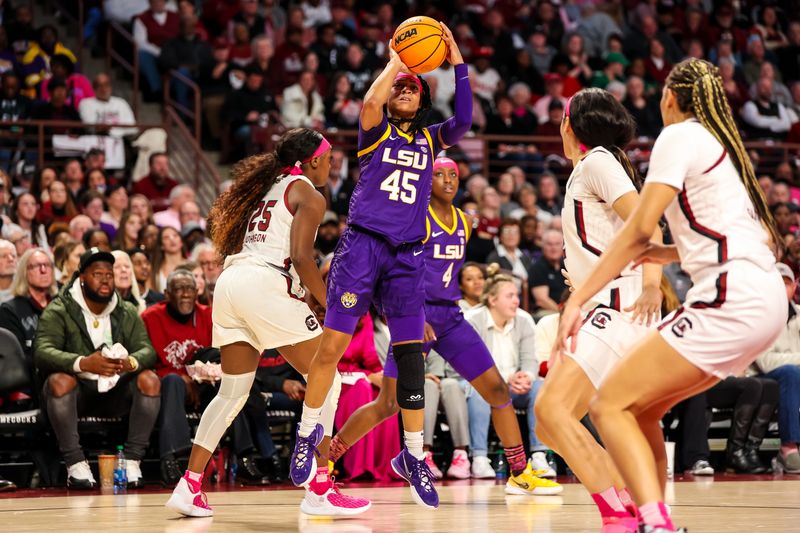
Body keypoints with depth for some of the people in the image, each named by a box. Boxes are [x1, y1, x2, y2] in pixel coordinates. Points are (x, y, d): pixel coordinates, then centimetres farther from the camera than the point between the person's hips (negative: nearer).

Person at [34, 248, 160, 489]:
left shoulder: (127, 313, 6)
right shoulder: (58, 312, -6)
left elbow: (147, 350, -8)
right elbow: (42, 352, -23)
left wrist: (131, 362, -35)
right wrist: (82, 363, -42)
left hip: (115, 391, 3)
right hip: (77, 391, -3)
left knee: (150, 379, -23)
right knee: (59, 380, -35)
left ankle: (132, 461, -22)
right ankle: (75, 464, -31)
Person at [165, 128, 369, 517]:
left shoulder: (267, 186, 27)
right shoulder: (308, 195, 3)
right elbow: (301, 257, -10)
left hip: (230, 281, 8)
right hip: (266, 284, -8)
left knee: (233, 391, 16)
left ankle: (189, 487, 8)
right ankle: (320, 492, -4)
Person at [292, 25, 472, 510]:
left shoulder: (430, 139, 16)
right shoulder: (376, 132, 8)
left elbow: (464, 121, -3)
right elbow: (370, 102, -15)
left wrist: (458, 63, -5)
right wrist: (396, 62, -3)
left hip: (408, 254, 3)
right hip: (363, 243, -3)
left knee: (411, 355, -1)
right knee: (332, 345, -7)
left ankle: (413, 455, 7)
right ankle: (308, 433, 12)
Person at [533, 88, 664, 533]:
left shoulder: (596, 161, -4)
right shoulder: (587, 170, 24)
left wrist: (651, 282, -29)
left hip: (622, 305, -10)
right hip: (601, 311, 10)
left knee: (552, 406, -24)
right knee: (550, 426, 7)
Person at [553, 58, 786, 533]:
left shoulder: (680, 136, -2)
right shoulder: (723, 143, 24)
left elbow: (639, 230, -11)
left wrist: (578, 300, -10)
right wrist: (671, 254, 28)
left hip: (731, 299, -9)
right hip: (765, 300, 9)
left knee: (610, 405, -10)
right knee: (640, 409, 16)